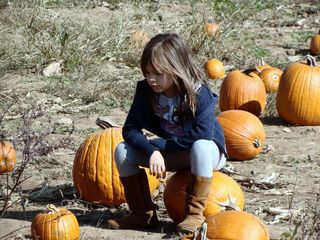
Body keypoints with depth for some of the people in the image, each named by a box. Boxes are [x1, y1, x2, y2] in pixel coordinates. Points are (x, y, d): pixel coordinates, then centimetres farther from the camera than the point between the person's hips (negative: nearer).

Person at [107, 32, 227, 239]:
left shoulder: (199, 94, -27)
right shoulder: (145, 91, -13)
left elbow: (200, 136, -34)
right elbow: (130, 129, -15)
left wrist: (160, 146, -29)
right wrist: (152, 151, -33)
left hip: (210, 152, -5)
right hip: (172, 153, 5)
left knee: (200, 147, -42)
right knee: (123, 151, -12)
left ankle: (195, 214, -27)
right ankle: (143, 213, -4)